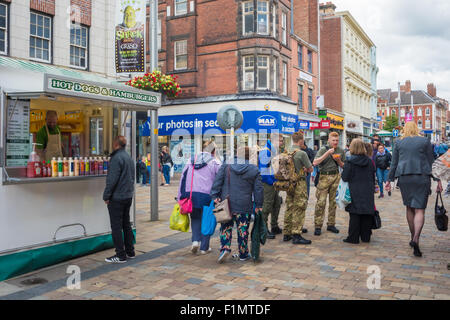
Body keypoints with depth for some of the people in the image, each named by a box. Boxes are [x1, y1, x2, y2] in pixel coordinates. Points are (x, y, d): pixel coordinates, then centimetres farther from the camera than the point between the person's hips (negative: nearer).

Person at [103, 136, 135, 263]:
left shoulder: (116, 158, -17)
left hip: (117, 198, -9)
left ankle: (120, 255, 1)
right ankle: (130, 251, 23)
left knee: (116, 227, -3)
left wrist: (106, 196, -13)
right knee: (126, 224, 17)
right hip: (128, 196, 9)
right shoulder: (129, 157, 13)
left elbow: (112, 180, -20)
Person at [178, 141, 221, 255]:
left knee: (195, 218, 21)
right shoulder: (215, 163, 0)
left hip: (191, 195, 3)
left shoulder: (191, 161, 13)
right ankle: (204, 248, 15)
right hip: (206, 196, -3)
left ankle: (195, 240, 3)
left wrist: (181, 197, 16)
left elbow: (183, 179, 13)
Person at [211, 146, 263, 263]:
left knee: (226, 227, 13)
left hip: (226, 204, 1)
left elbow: (217, 181, -4)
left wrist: (215, 196, -1)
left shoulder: (226, 165, 0)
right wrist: (258, 205, 8)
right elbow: (258, 189, 1)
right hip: (244, 206, -1)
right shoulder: (254, 170, -1)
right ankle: (243, 254, 19)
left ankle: (225, 248, -4)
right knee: (243, 229, 9)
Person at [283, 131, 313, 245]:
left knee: (289, 209, 12)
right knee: (299, 209, -3)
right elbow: (310, 169, -9)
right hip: (300, 184, -7)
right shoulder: (302, 153, -15)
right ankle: (296, 235, -3)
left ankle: (287, 233, 18)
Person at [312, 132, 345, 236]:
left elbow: (344, 166, 15)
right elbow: (315, 163, -15)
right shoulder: (323, 149, -3)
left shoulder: (341, 151, 9)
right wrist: (327, 153, -20)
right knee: (321, 202, -7)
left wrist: (338, 161, -6)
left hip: (336, 177, 4)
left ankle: (331, 224, 18)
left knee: (333, 201, 8)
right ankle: (318, 226, -2)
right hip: (324, 177, -4)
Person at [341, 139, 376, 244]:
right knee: (367, 215, 10)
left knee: (354, 215, 1)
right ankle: (366, 236, 18)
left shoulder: (350, 162, -11)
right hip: (368, 192, 4)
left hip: (354, 193, -4)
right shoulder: (369, 161, 3)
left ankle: (353, 238, 5)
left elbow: (345, 177, -11)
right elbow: (373, 177, 11)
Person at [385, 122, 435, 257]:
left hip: (404, 177, 2)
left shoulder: (399, 143, 7)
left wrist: (390, 180, 14)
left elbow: (394, 163, 8)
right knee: (419, 209, -4)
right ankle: (416, 239, -20)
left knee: (409, 208, 15)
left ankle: (413, 237, 21)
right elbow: (431, 162, 5)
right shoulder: (425, 141, 4)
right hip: (422, 176, -2)